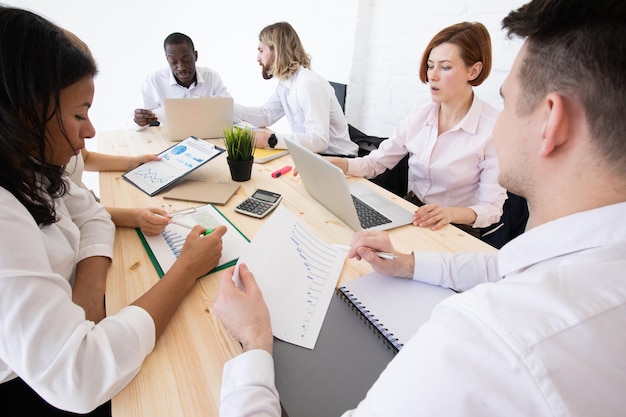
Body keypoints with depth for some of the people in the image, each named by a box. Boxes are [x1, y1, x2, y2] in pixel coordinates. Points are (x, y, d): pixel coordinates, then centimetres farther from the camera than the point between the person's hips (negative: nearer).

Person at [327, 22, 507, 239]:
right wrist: (335, 163, -16)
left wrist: (450, 213, -36)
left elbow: (491, 208, -15)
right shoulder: (419, 114, 0)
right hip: (411, 213, 5)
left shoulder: (494, 128, -16)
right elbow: (376, 162, 2)